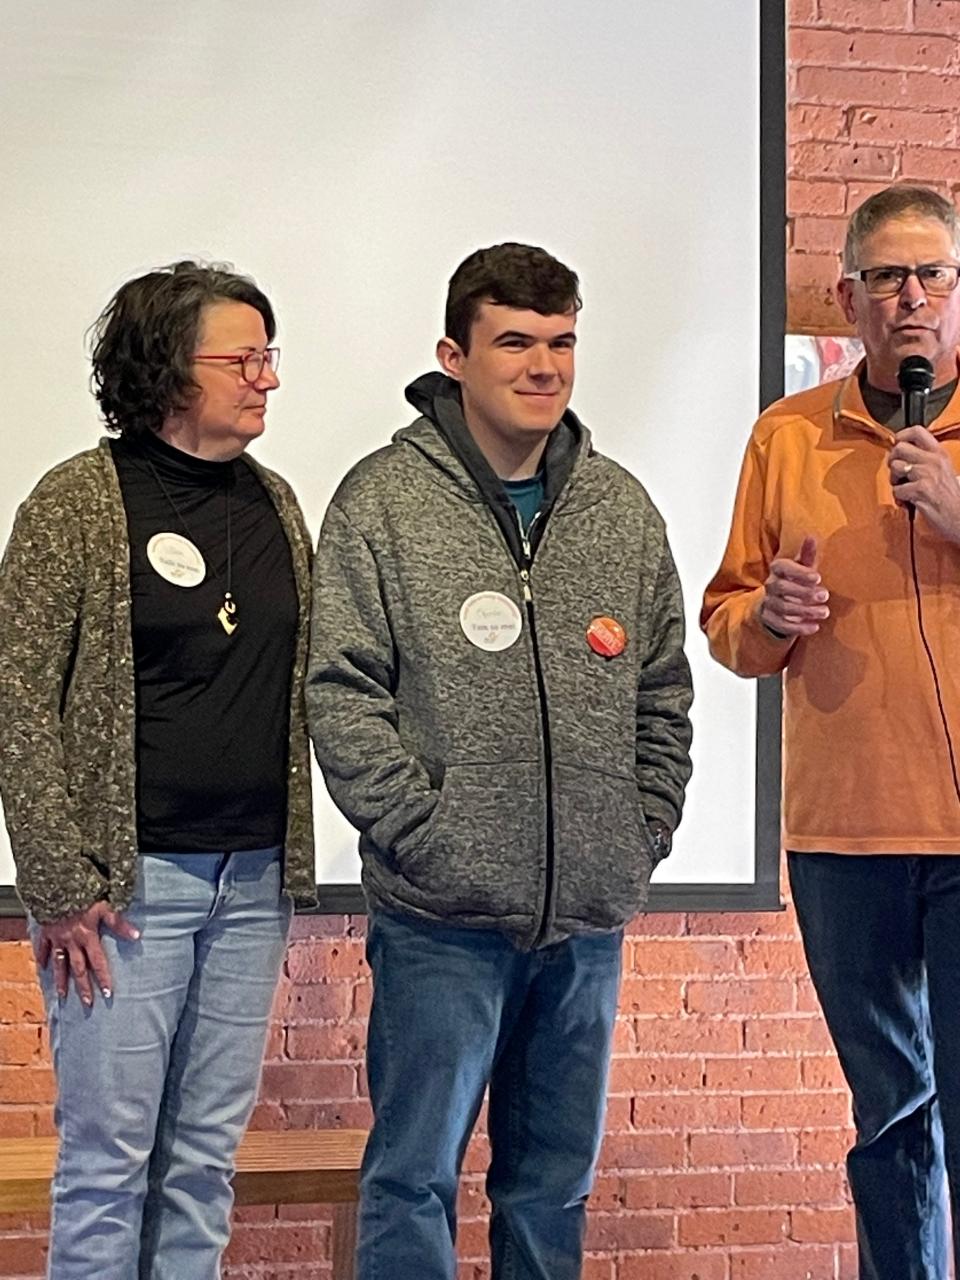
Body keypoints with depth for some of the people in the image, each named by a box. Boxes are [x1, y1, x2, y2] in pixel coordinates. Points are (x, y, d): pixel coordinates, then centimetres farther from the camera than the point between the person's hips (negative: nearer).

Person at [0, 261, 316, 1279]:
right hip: (131, 879, -5)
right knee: (110, 1153, 0)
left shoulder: (274, 503, 10)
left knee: (207, 1154, 11)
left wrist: (290, 861, 11)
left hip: (254, 878, 5)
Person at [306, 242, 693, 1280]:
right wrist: (424, 832, -14)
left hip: (589, 918, 5)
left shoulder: (622, 508, 9)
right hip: (442, 919, -4)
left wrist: (646, 832, 5)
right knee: (415, 1174, 1)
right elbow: (342, 692, -8)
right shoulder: (384, 501, -4)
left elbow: (665, 693, 14)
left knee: (557, 1179, 15)